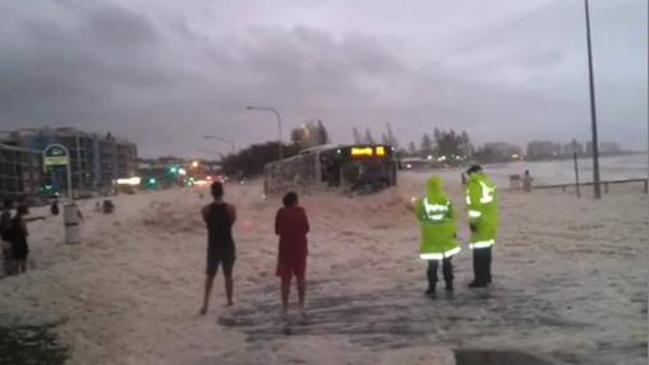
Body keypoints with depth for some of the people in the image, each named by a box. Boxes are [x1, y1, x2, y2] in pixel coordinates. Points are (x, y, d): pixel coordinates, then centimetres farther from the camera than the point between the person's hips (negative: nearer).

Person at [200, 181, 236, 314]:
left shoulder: (206, 209, -9)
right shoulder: (230, 208, -11)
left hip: (213, 247, 0)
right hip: (228, 246, 0)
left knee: (210, 276, 10)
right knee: (228, 275, 15)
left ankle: (205, 304, 0)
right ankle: (230, 301, 25)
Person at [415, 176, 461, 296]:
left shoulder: (422, 202, -9)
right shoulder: (446, 201, -9)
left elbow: (419, 216, 4)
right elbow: (452, 217, -2)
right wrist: (454, 231, 12)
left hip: (430, 238, -1)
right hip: (446, 237, 1)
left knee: (432, 264, 6)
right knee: (447, 262, 16)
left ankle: (432, 289, 6)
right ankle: (449, 286, 20)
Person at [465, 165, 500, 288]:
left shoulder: (474, 183, -12)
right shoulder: (489, 182, 15)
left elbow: (474, 203, -19)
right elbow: (493, 202, 18)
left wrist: (473, 221, -17)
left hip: (481, 222, -9)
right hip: (491, 220, 9)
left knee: (479, 251, -4)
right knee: (486, 250, 17)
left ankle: (480, 280, -2)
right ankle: (486, 277, 25)